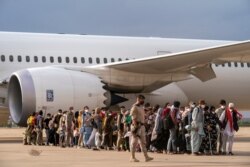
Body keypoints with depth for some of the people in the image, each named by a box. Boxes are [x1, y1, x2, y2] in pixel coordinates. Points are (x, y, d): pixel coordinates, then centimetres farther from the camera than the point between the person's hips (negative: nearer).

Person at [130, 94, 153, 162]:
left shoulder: (141, 107, 17)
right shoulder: (134, 107, -11)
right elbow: (134, 118, -17)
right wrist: (135, 127, -22)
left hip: (142, 126, 9)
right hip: (137, 126, -9)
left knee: (143, 142, 7)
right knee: (134, 141, -4)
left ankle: (146, 157, 7)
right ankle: (132, 157, 0)